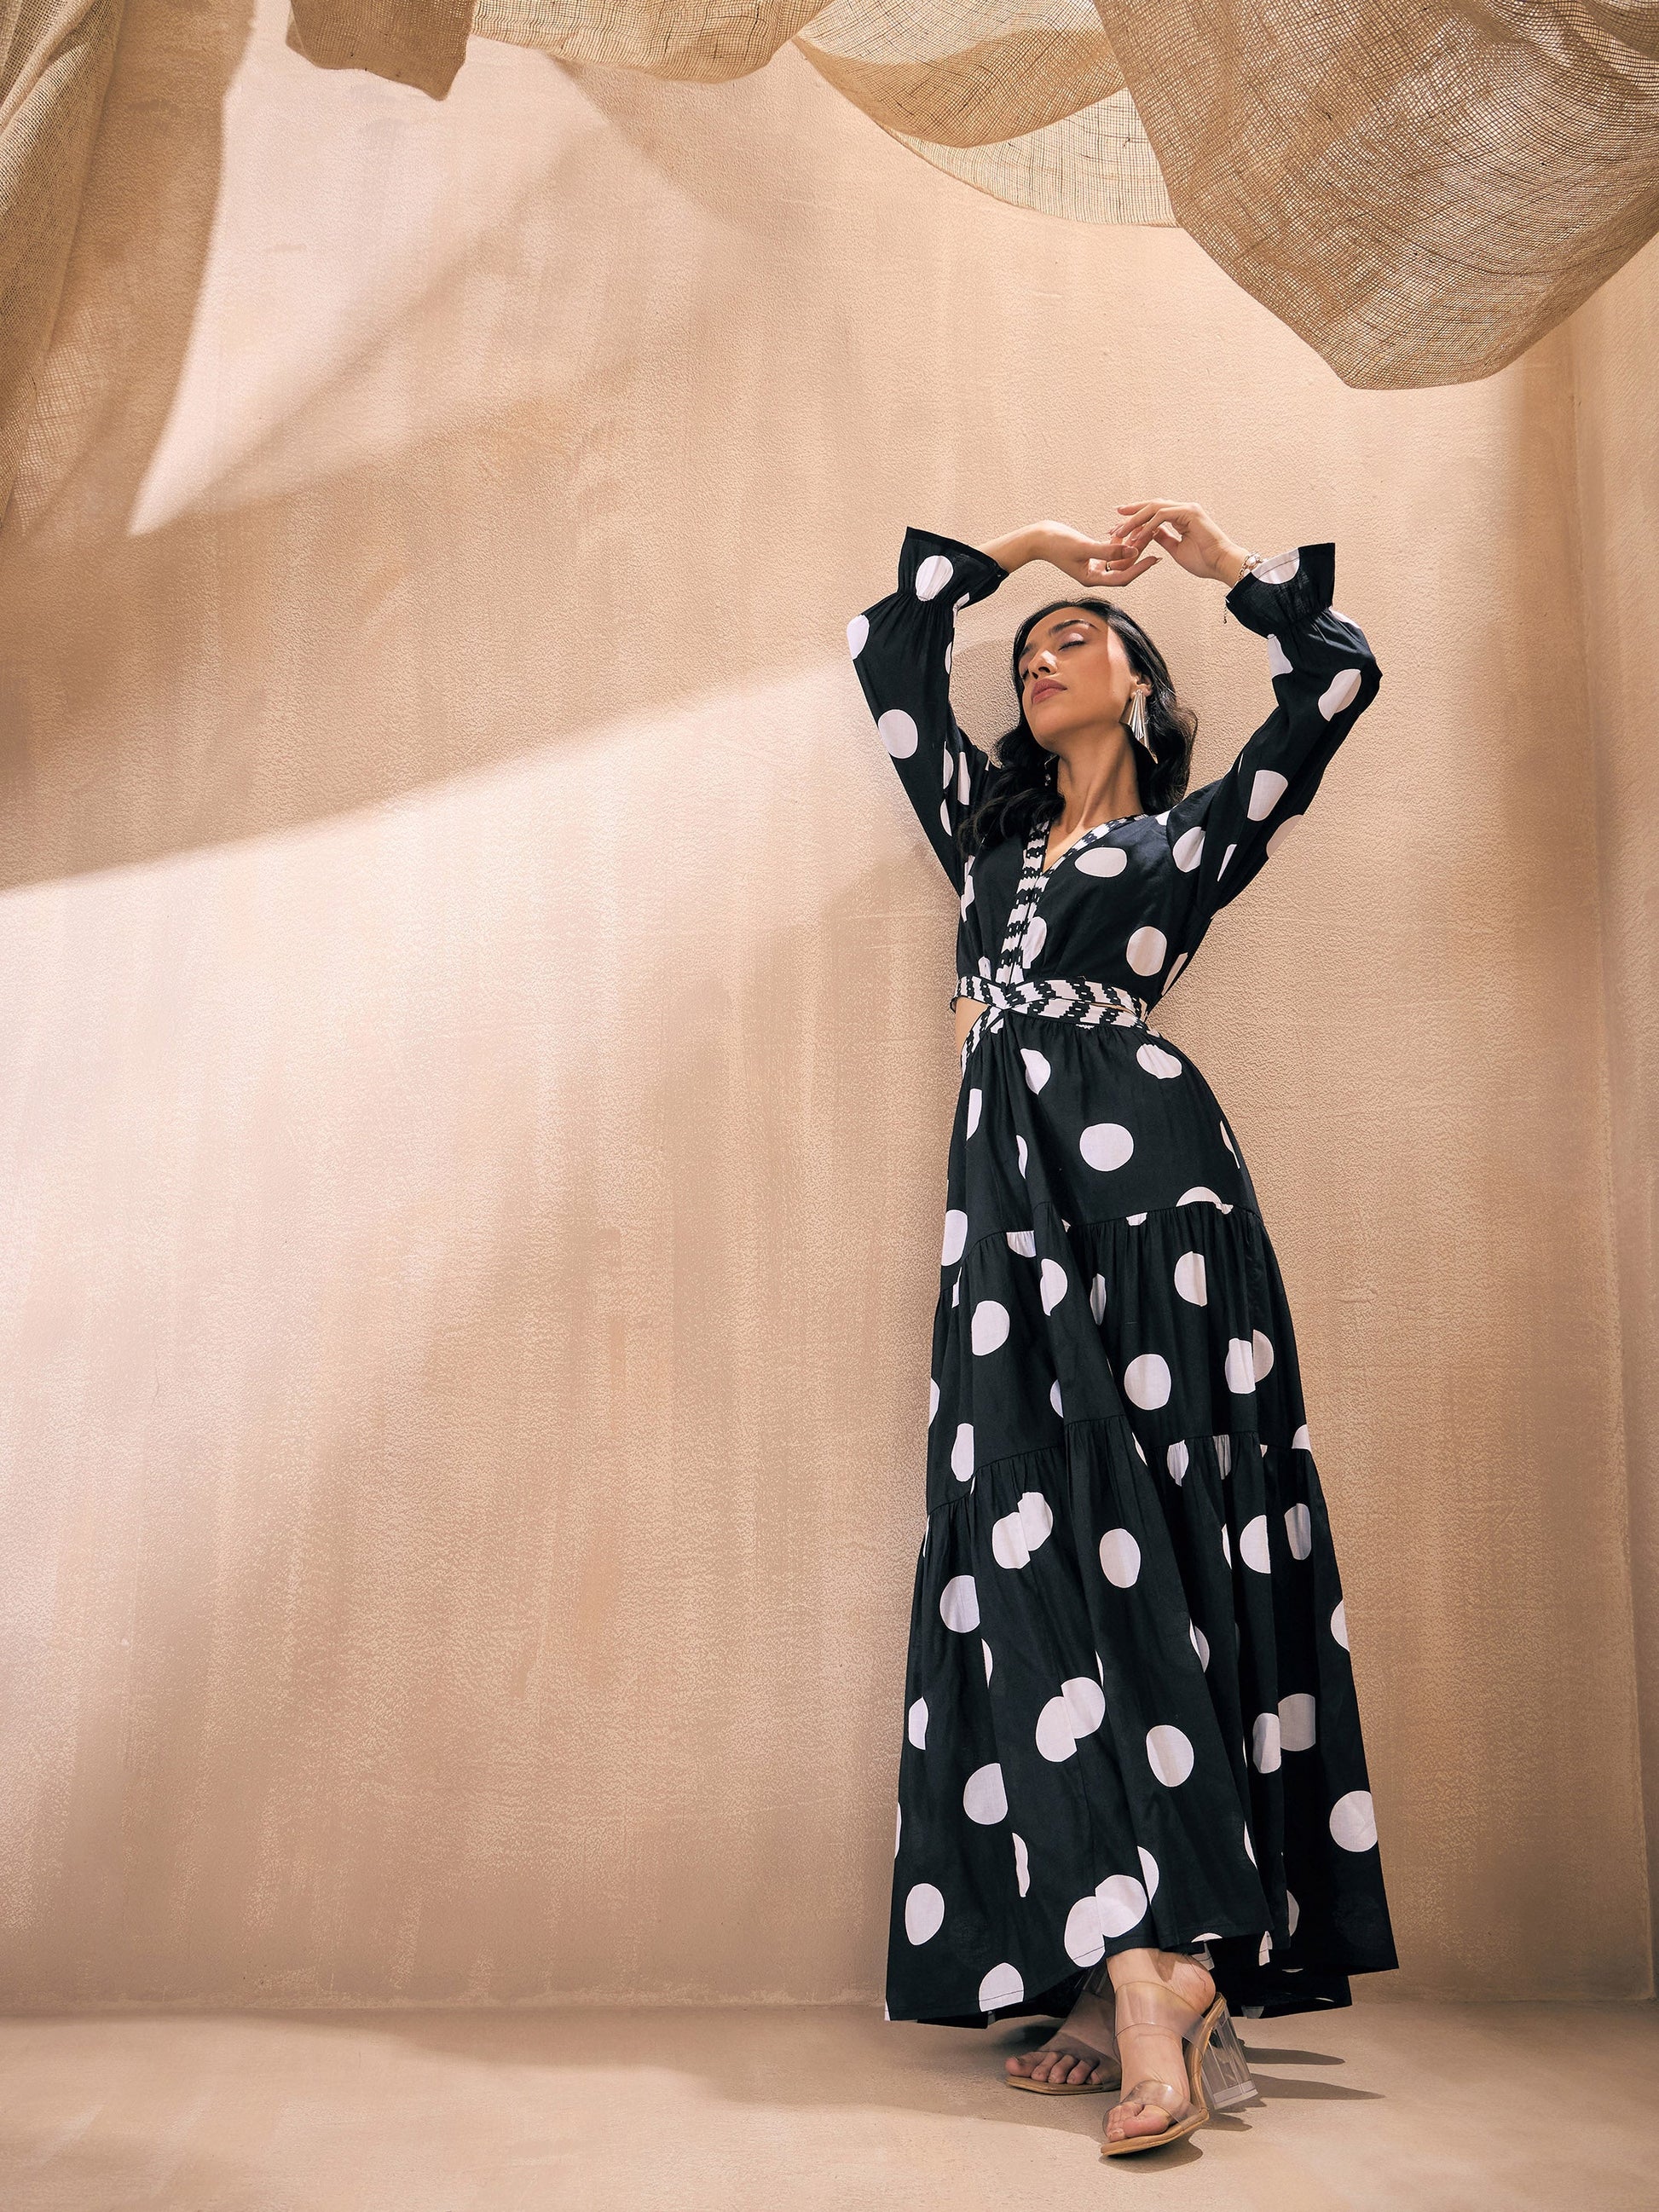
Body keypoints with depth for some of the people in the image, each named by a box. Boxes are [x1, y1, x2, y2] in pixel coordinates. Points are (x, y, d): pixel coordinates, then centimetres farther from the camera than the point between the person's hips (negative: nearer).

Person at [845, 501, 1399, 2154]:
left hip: (1145, 1174, -4)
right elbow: (886, 645, 29)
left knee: (1134, 1537, -12)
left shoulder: (1195, 832, 16)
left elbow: (1337, 677, 5)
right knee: (1041, 1543, -8)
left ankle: (1143, 1960, -12)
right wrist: (1018, 545, 30)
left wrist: (1226, 561, 15)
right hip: (1009, 1199, 4)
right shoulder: (986, 822, 27)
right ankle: (1139, 1970, -8)